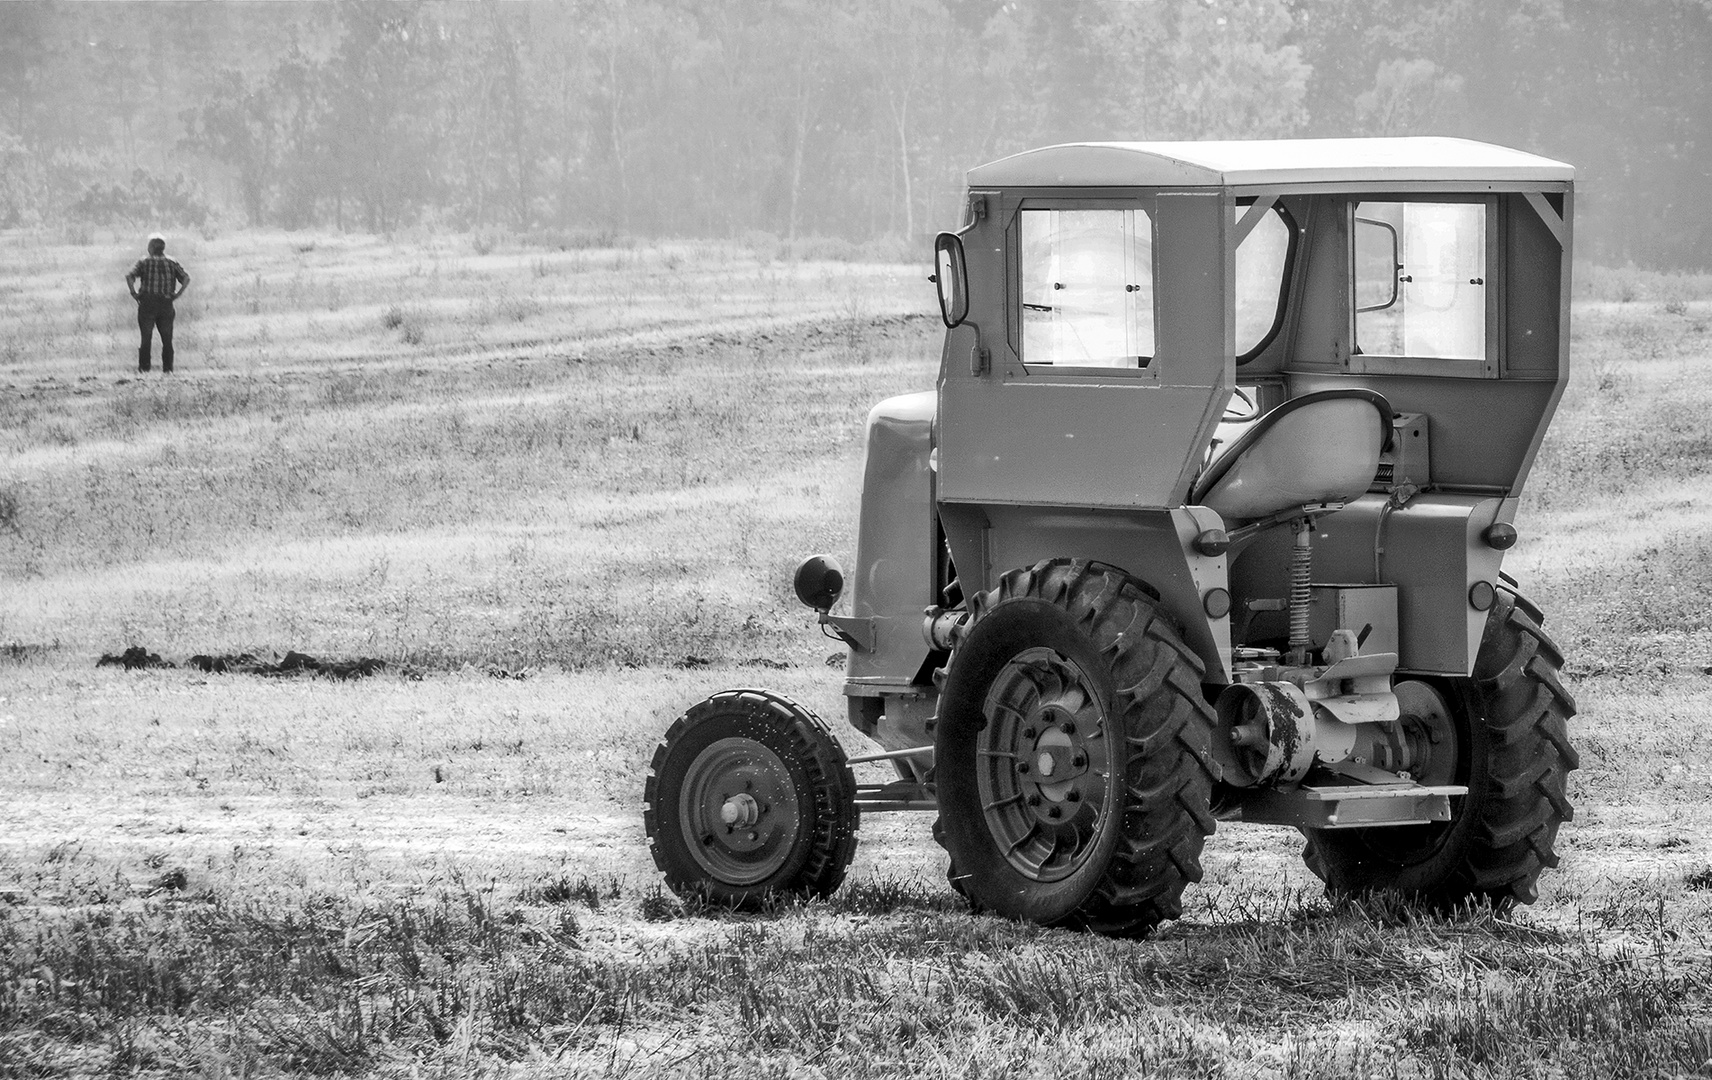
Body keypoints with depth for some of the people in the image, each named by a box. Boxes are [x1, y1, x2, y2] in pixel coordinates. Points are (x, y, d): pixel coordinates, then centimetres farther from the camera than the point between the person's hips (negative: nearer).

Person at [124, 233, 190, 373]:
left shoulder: (144, 262, 0)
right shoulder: (172, 263, 6)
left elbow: (129, 276, -14)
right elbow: (186, 279, -3)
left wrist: (133, 293, -6)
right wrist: (177, 294, 0)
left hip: (147, 303, -2)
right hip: (166, 304, 2)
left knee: (146, 337, 2)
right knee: (167, 338, 6)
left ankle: (144, 367, 0)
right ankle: (167, 368, 3)